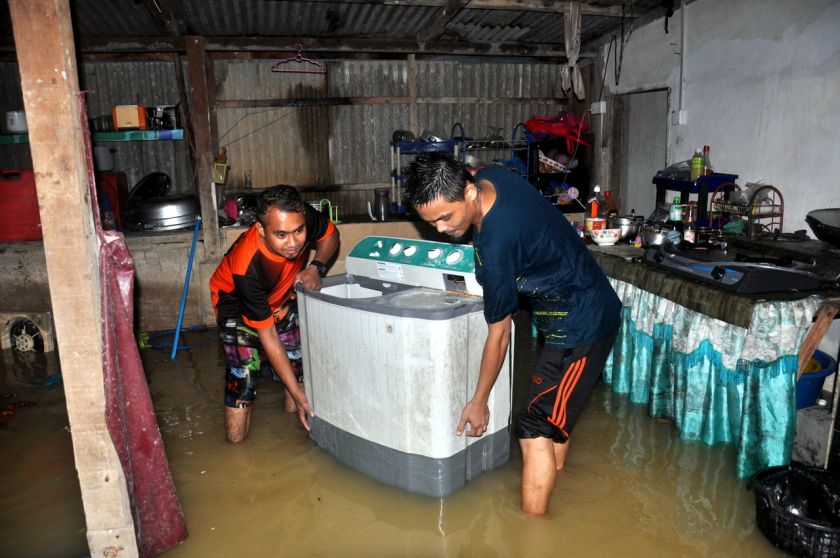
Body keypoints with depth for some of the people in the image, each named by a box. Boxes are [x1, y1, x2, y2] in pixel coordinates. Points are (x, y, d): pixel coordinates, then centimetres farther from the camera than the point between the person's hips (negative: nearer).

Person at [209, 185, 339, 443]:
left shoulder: (302, 217, -32)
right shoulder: (246, 268, -42)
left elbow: (331, 235, -6)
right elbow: (267, 335, -32)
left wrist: (316, 267, -27)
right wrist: (297, 394, -29)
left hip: (282, 294, 5)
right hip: (237, 303, -4)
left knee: (299, 355, -1)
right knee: (244, 371, -15)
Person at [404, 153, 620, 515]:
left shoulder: (497, 246, -31)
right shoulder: (490, 177, -8)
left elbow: (499, 333, -21)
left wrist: (478, 402, -8)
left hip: (582, 324, -10)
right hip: (588, 310, 10)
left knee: (535, 430, -11)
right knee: (555, 418, 20)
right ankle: (552, 498, 36)